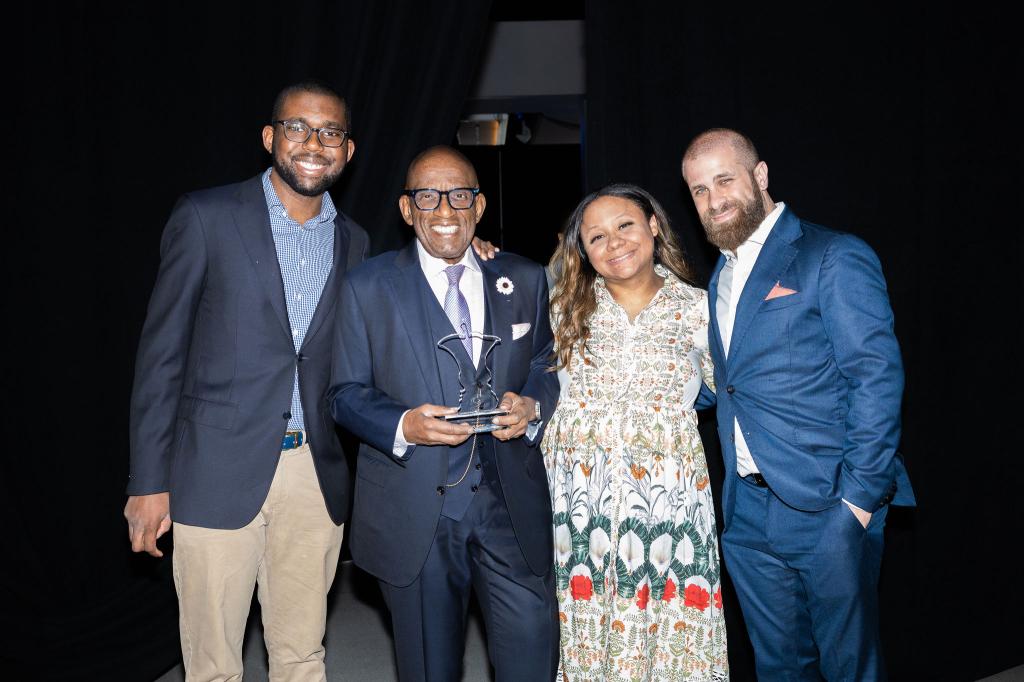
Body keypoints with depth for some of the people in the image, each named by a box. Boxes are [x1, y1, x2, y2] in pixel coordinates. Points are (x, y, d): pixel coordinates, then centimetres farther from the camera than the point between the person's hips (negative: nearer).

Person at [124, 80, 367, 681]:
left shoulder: (353, 241, 9)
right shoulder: (206, 218, -3)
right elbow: (162, 353, -3)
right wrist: (148, 482, -5)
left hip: (316, 477, 4)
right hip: (219, 473, -3)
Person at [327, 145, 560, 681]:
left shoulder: (525, 280, 7)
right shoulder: (367, 287, 0)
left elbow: (545, 367, 13)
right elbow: (346, 393, 1)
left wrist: (531, 406, -10)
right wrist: (404, 425, -19)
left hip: (512, 503, 2)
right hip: (413, 511, -1)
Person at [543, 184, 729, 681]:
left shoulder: (697, 308, 4)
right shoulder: (569, 308, 7)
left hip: (668, 489, -1)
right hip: (583, 488, 1)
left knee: (671, 623, 4)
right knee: (593, 622, 7)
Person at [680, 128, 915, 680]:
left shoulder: (834, 257, -7)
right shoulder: (721, 277, 15)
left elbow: (877, 376, -13)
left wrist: (861, 495, -17)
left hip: (826, 505, -6)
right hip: (747, 510, 6)